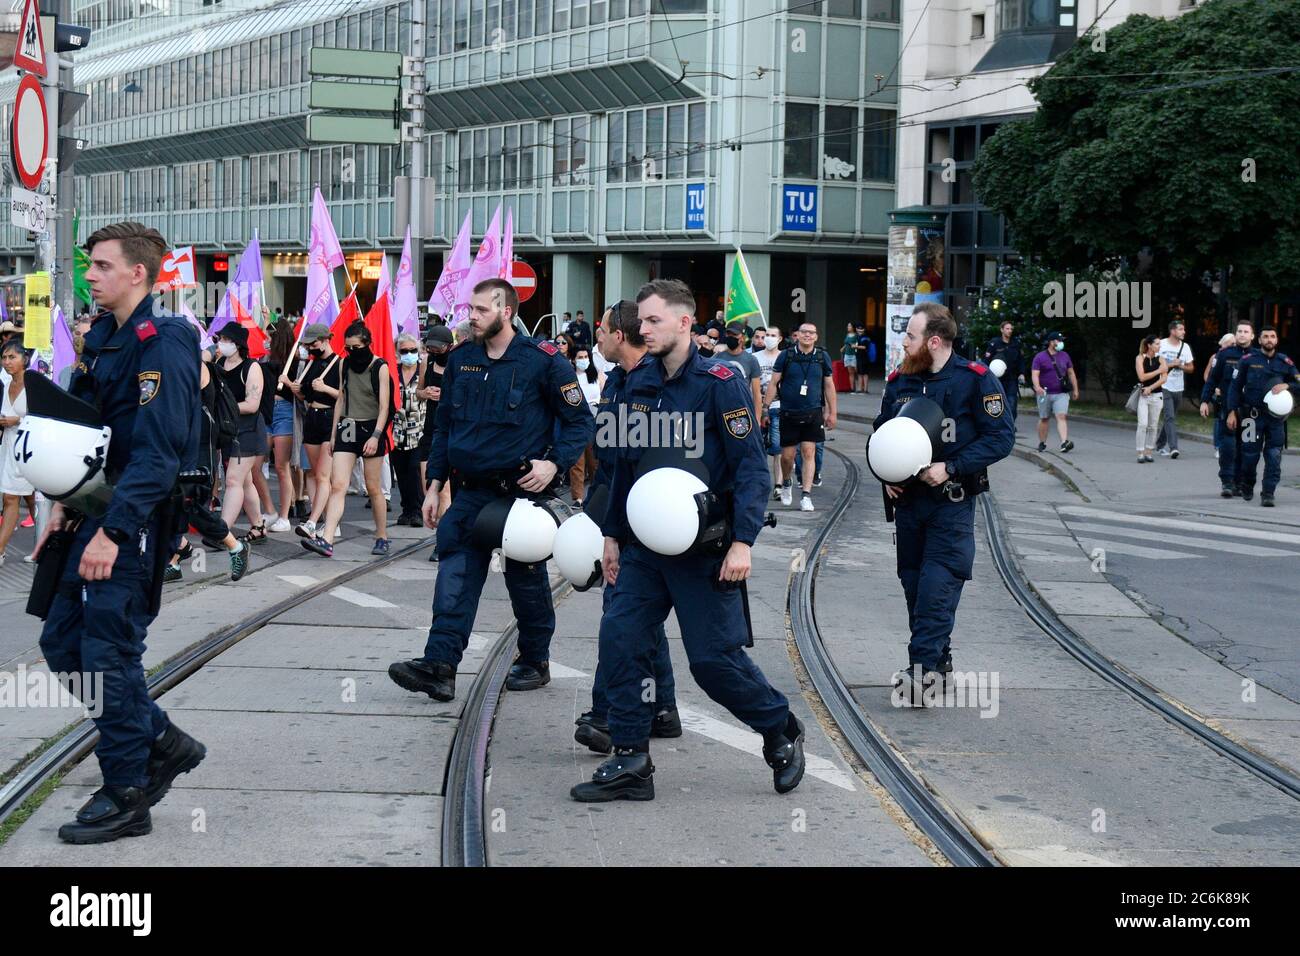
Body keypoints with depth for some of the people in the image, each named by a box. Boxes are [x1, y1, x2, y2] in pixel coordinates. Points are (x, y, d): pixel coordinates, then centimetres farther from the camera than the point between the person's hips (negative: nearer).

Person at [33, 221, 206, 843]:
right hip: (97, 515, 10)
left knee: (109, 653, -4)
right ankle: (161, 742, 22)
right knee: (62, 644, 11)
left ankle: (126, 797, 9)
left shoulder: (161, 345, -17)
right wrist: (65, 506, 10)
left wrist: (111, 532, -27)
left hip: (135, 523, -9)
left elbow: (158, 453, -23)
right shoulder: (101, 337, 13)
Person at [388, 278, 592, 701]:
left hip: (523, 491, -4)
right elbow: (444, 425, 16)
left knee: (526, 580, 7)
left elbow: (580, 421, -3)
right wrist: (434, 484, 11)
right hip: (470, 491, 4)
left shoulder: (543, 360, -7)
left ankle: (535, 662, 23)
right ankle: (439, 665, -14)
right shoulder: (461, 359, 9)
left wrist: (554, 463, -17)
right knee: (454, 578, -8)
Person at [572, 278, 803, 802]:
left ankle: (781, 731, 22)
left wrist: (743, 541, -21)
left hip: (705, 548, -6)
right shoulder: (638, 384, 9)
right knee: (620, 641, -3)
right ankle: (630, 762, 5)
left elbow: (751, 467, -14)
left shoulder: (719, 383, -11)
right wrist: (612, 533, 16)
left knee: (714, 657, -2)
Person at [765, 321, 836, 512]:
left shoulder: (822, 357, 4)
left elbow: (829, 386, 11)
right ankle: (786, 484, 34)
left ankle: (806, 496, -4)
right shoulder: (786, 356, -1)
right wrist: (766, 408, -4)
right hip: (789, 413, 0)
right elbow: (773, 383, 2)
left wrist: (832, 412, 10)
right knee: (787, 455, 5)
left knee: (809, 453, -6)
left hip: (813, 414, 0)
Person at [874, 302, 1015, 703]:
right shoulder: (898, 381, 7)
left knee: (938, 584, -13)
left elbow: (1001, 437, -11)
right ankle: (938, 656, 22)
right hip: (907, 498, 6)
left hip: (952, 501, -6)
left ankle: (923, 666, -16)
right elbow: (881, 433, 19)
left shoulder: (976, 380, -9)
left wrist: (951, 468, -19)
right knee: (913, 581, 9)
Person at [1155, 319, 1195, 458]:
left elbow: (1191, 368, 11)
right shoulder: (1162, 344, -7)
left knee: (1171, 418, 14)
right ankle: (1173, 447, -22)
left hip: (1178, 388, 6)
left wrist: (1181, 366, -9)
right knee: (1170, 417, -15)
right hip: (1165, 387, -5)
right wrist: (1171, 364, -15)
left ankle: (1160, 444, 29)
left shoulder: (1185, 347, 7)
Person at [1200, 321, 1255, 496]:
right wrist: (1205, 400, 0)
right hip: (1227, 408, -1)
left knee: (1244, 447, 5)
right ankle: (1226, 482, -3)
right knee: (1227, 445, -7)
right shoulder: (1225, 354, 3)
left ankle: (1239, 483, 13)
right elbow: (1212, 378, 6)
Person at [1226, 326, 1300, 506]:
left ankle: (1268, 494, -2)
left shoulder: (1285, 362, 8)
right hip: (1252, 415, -1)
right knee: (1250, 454, 3)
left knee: (1274, 457, -6)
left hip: (1276, 416, 1)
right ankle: (1247, 487, 28)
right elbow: (1235, 387, 5)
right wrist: (1232, 412, -2)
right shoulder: (1248, 361, 3)